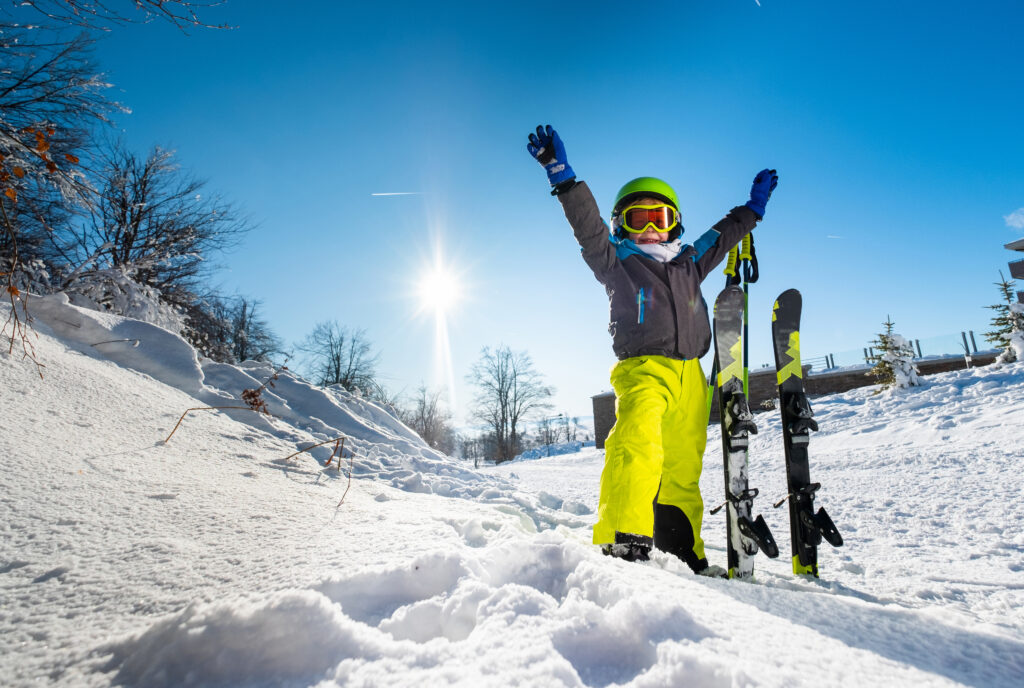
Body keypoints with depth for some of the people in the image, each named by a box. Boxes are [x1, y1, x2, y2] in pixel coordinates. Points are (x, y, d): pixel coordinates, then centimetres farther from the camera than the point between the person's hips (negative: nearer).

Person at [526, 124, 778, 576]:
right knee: (638, 445, -30)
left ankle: (684, 554, 15)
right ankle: (623, 543, -32)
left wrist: (753, 206, 46)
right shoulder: (617, 263, 9)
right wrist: (563, 178, -15)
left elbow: (723, 236, 39)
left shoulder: (689, 262, 24)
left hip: (690, 375, 5)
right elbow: (588, 228, -5)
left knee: (683, 471, 5)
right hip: (643, 369, -5)